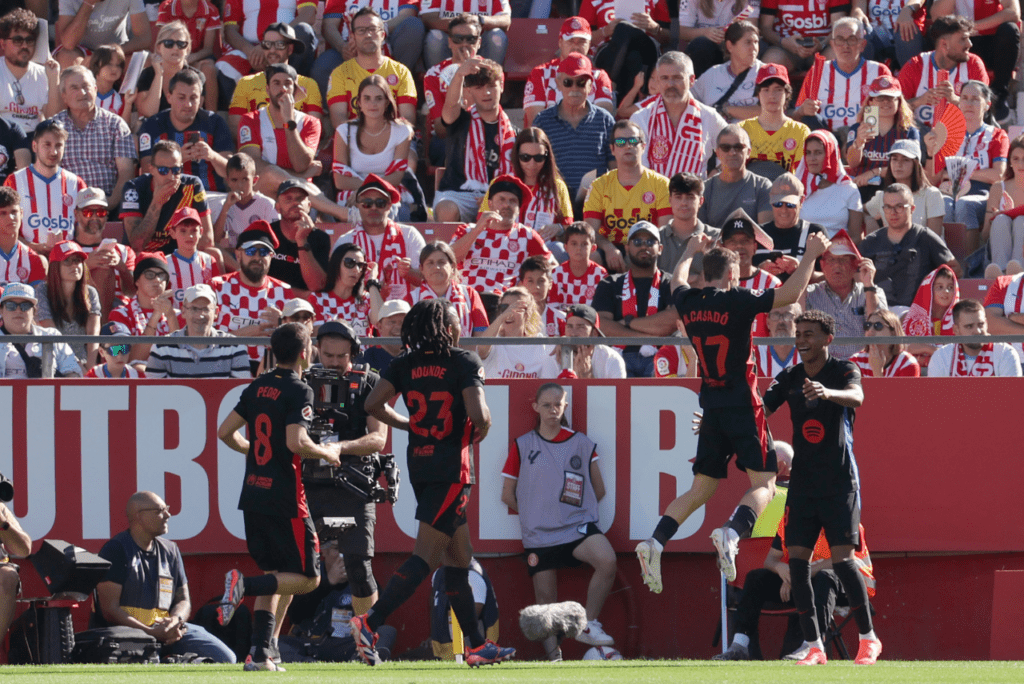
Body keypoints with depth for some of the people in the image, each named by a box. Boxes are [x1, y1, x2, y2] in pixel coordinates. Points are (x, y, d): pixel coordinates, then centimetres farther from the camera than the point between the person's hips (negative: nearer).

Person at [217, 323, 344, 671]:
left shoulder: (257, 387, 10)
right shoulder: (298, 390, -12)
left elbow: (225, 432, 11)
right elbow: (296, 442, -23)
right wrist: (328, 452, -5)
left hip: (253, 495, 7)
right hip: (285, 499, -7)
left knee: (275, 575, 16)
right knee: (308, 577, 2)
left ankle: (260, 654, 5)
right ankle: (243, 584, -21)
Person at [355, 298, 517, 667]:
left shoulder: (406, 364, 6)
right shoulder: (465, 362, -9)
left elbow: (373, 404, -2)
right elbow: (478, 414, -19)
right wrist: (482, 428, 4)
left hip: (419, 465, 7)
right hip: (451, 467, -7)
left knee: (459, 557, 14)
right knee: (425, 557, -9)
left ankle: (476, 644, 16)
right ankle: (370, 622, -22)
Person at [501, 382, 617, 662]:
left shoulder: (582, 444, 7)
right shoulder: (521, 446, 7)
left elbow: (599, 491, 14)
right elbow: (508, 495, 11)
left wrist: (574, 509, 8)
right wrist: (536, 512, 8)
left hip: (577, 526, -1)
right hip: (538, 534, 1)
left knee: (607, 560, -28)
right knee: (545, 600, 1)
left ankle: (589, 625, -13)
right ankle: (553, 657, 14)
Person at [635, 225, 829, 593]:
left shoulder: (688, 303, 5)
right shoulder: (736, 302, -12)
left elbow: (677, 282, 29)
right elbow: (789, 294, -18)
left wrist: (690, 251, 46)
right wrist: (811, 255, -6)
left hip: (710, 407, 6)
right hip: (742, 406, -6)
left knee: (700, 490, 12)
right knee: (763, 483, -2)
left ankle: (655, 543, -5)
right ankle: (731, 534, -29)